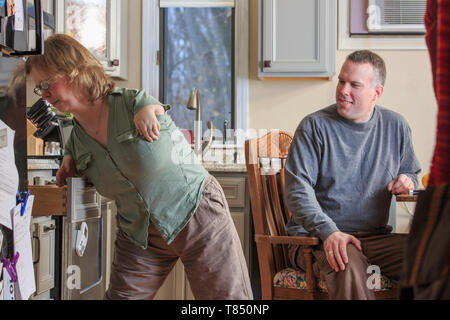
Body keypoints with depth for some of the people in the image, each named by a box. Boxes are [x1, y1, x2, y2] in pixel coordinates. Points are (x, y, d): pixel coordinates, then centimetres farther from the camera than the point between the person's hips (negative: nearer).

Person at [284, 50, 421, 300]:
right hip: (315, 237, -4)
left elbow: (411, 172, 28)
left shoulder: (395, 126, 12)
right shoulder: (314, 126, -2)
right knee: (348, 262, -39)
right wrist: (329, 232, -27)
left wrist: (407, 181, 1)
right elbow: (298, 190, -11)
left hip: (375, 237, 4)